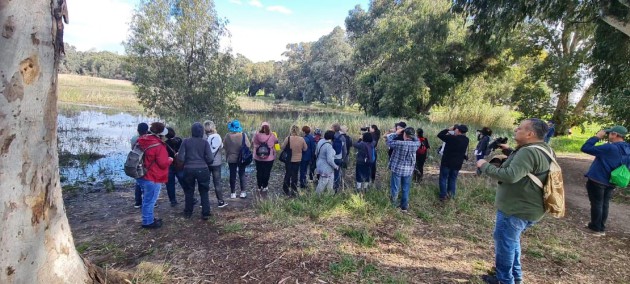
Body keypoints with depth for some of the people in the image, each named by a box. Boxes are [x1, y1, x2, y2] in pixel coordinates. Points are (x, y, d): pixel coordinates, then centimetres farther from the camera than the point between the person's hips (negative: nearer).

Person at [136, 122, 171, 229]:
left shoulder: (141, 141, 5)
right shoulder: (158, 146, -21)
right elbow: (163, 163, -20)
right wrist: (170, 160, -1)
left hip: (141, 175, 9)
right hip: (152, 178, -9)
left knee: (147, 199, 21)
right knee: (150, 200, 3)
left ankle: (149, 218, 33)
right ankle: (148, 222, 13)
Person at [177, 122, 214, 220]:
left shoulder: (186, 141, -2)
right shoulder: (205, 142, -4)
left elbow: (180, 157, -4)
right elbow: (210, 158, -6)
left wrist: (186, 162, 15)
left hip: (189, 169, 1)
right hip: (202, 169, -1)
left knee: (189, 192, 16)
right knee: (204, 192, 9)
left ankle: (188, 213, 26)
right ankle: (205, 214, 10)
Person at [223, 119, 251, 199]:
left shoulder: (227, 136, -11)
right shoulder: (243, 135, -14)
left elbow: (224, 146, -4)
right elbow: (248, 145, -10)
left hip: (231, 159, 1)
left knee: (232, 175, 10)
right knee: (242, 175, 12)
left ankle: (233, 193, 17)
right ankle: (243, 192, 15)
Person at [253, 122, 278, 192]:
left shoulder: (257, 135, -10)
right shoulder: (272, 136, -12)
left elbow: (253, 142, 5)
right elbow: (276, 141, 7)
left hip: (258, 158, 2)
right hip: (269, 158, -1)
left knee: (259, 172, 14)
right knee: (267, 172, 11)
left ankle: (259, 187, 23)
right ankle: (264, 186, 16)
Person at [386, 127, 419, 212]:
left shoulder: (399, 143, -21)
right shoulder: (416, 144, -10)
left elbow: (389, 140, -6)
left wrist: (396, 133, 2)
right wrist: (412, 134, 6)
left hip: (397, 169, -3)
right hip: (409, 170, 3)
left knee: (395, 187, 15)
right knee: (406, 189, 15)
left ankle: (393, 201, 36)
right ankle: (404, 206, 26)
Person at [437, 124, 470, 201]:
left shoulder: (452, 138, -21)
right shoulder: (466, 140, -2)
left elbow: (440, 135, -12)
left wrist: (449, 129, -4)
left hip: (447, 162, -5)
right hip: (458, 164, 5)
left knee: (443, 179, 6)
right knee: (453, 179, 17)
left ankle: (443, 196, 6)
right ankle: (451, 195, 20)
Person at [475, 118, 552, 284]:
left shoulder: (528, 152, -26)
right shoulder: (543, 148, 8)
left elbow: (510, 176, -36)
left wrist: (485, 166, -25)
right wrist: (509, 151, 12)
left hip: (517, 210, -11)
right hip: (524, 208, 11)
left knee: (504, 244, 6)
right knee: (511, 241, 26)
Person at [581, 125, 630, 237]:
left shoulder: (610, 147, -24)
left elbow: (585, 148, -24)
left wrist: (597, 136, -14)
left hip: (597, 180, -7)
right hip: (611, 182, 7)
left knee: (596, 204, 5)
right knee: (604, 204, 17)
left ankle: (596, 228, 16)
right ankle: (601, 228, 27)